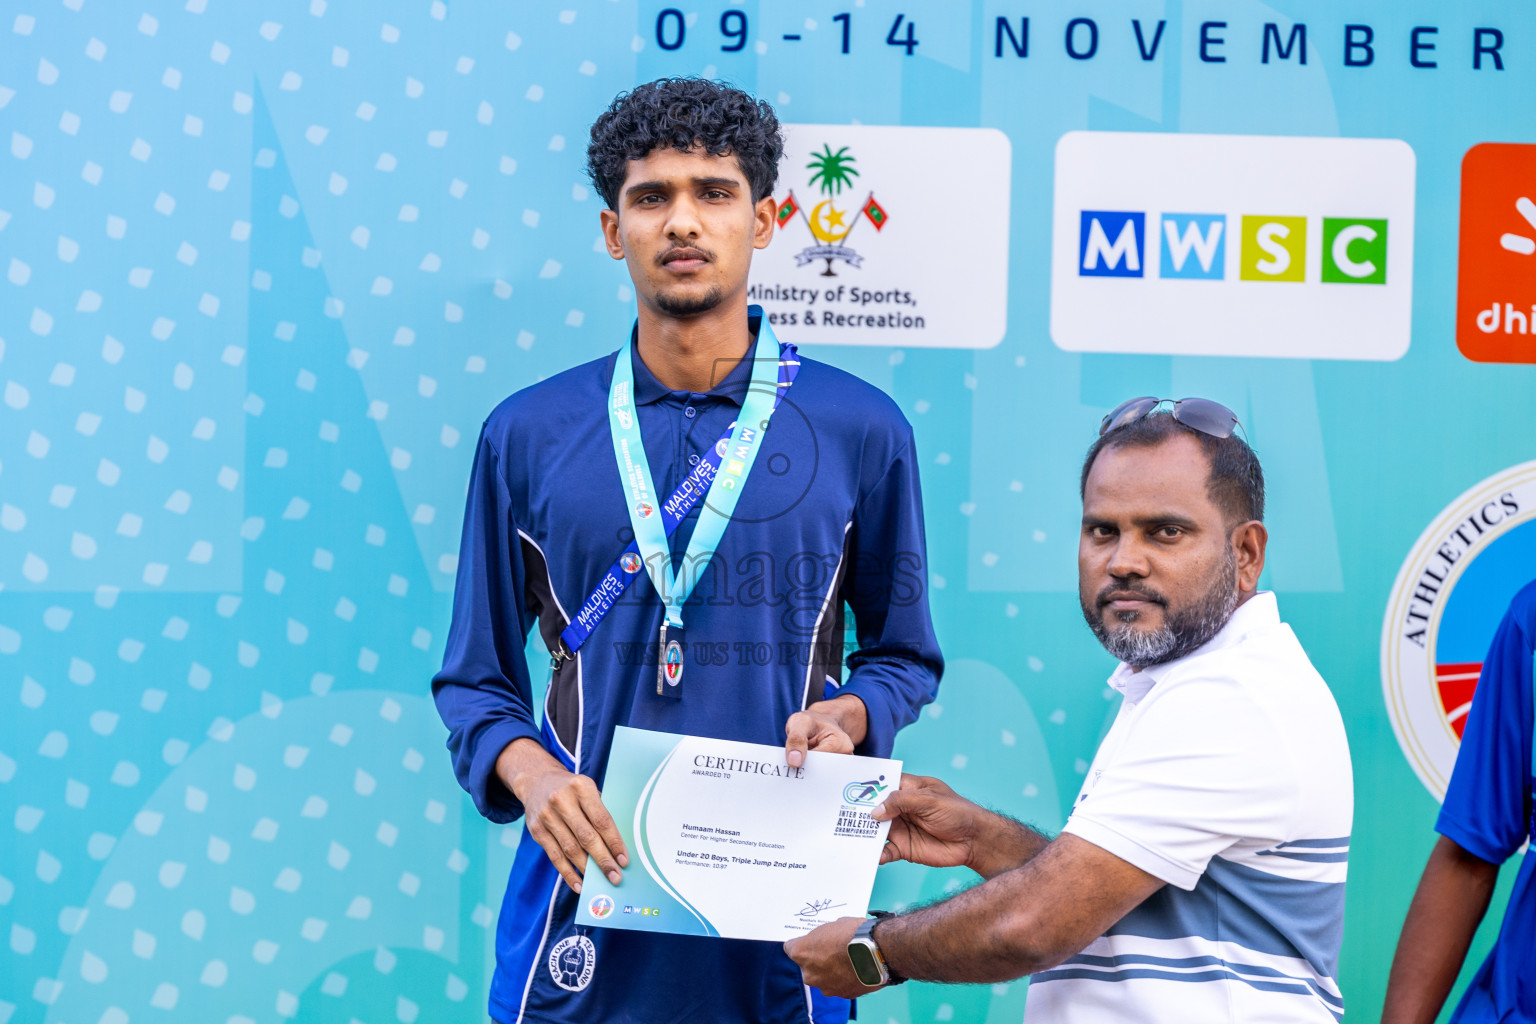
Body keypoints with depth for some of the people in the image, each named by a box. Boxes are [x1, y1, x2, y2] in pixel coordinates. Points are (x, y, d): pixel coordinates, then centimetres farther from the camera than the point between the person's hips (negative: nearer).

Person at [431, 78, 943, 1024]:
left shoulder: (860, 429, 2)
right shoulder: (528, 435, 4)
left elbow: (904, 652, 10)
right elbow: (476, 677, 7)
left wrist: (845, 717, -11)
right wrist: (531, 776, -12)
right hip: (587, 879, 1)